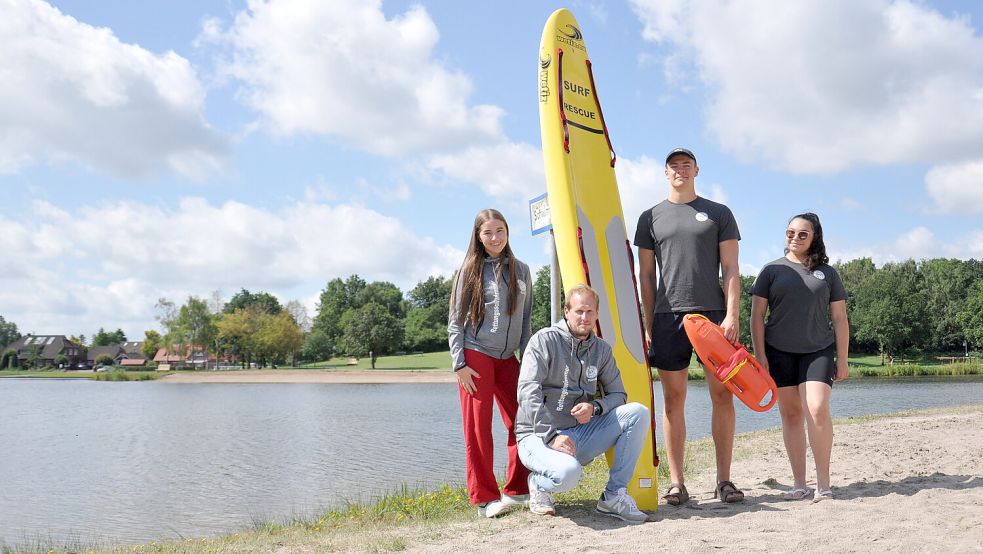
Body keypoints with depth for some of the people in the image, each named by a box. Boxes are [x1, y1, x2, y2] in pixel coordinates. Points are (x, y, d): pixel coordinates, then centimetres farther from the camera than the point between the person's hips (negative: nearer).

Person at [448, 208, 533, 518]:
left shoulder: (522, 271, 11)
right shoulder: (470, 270, 1)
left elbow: (526, 320, 14)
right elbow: (455, 321, -1)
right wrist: (459, 364, -9)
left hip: (507, 358, 4)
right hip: (476, 356, -4)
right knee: (478, 429, -2)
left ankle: (518, 490, 14)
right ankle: (485, 498, 4)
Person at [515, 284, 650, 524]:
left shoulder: (601, 349, 10)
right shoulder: (544, 340, -7)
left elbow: (618, 394, 10)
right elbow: (528, 392, -17)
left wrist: (595, 407, -14)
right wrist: (552, 436, -26)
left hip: (580, 434, 6)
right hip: (538, 435, -5)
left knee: (638, 413, -13)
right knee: (568, 473, -37)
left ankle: (614, 495, -9)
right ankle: (538, 483, 2)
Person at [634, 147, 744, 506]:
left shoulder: (718, 213, 12)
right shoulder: (651, 217, 14)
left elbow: (730, 269, 5)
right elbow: (646, 275, 12)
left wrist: (732, 314, -6)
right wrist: (648, 324, 5)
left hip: (714, 313, 0)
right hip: (669, 315, 0)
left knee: (723, 395, -1)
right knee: (673, 399, 0)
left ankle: (724, 480, 8)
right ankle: (676, 483, 5)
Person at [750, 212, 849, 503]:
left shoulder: (827, 273, 9)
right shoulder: (772, 270, 7)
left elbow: (840, 319, 9)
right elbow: (757, 315, 4)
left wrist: (842, 360, 5)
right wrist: (759, 354, -4)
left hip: (818, 351, -1)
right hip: (779, 353, 1)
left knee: (817, 410, -17)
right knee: (790, 414, 3)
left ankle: (823, 482, -6)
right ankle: (799, 484, 9)